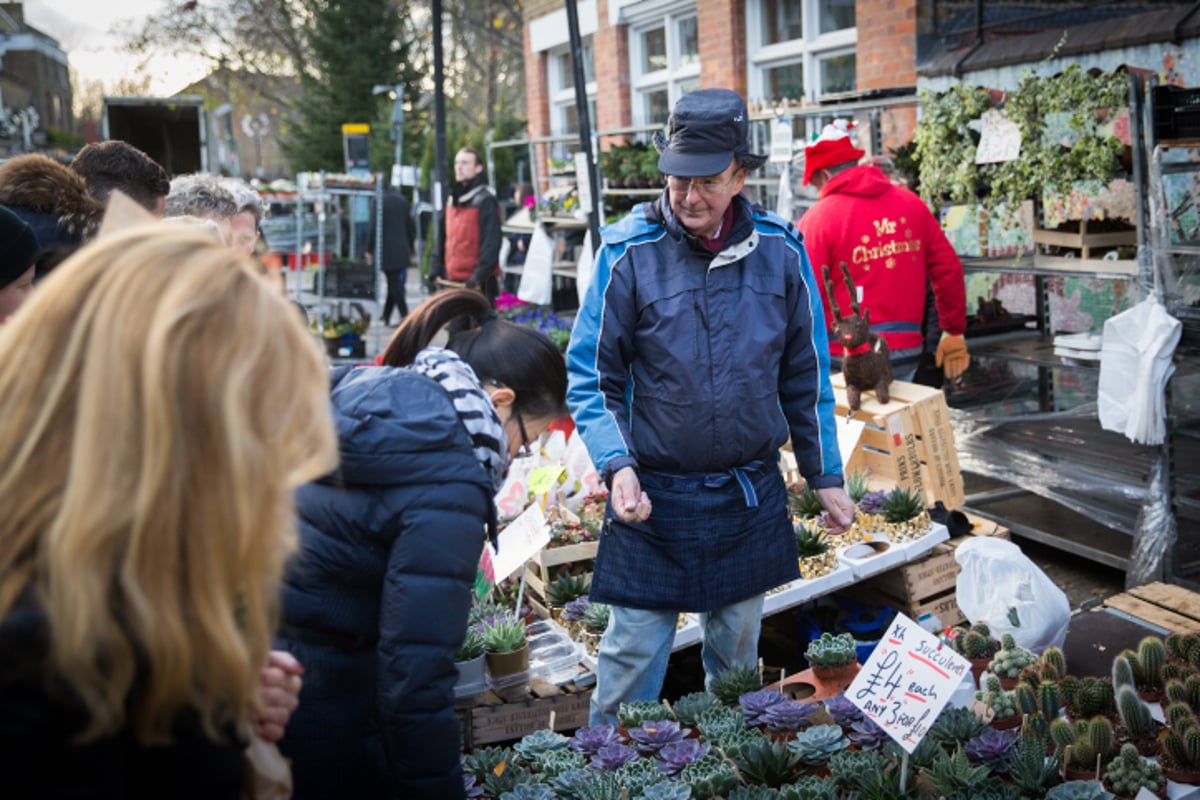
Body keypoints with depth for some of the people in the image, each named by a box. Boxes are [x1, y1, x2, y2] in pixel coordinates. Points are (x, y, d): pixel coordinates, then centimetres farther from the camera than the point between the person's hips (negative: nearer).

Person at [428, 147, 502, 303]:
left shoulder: (485, 202, -9)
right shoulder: (452, 201, 16)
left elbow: (491, 244, -17)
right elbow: (442, 239, 21)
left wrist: (479, 277, -22)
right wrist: (435, 268, 11)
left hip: (477, 284, -8)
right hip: (453, 282, 8)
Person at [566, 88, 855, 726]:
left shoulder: (780, 250, -3)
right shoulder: (629, 251, -11)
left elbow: (805, 374, 7)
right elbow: (590, 375, -7)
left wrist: (826, 476, 9)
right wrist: (617, 465, -21)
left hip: (751, 494, 3)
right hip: (654, 493, -3)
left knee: (738, 649, 18)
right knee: (634, 652, 0)